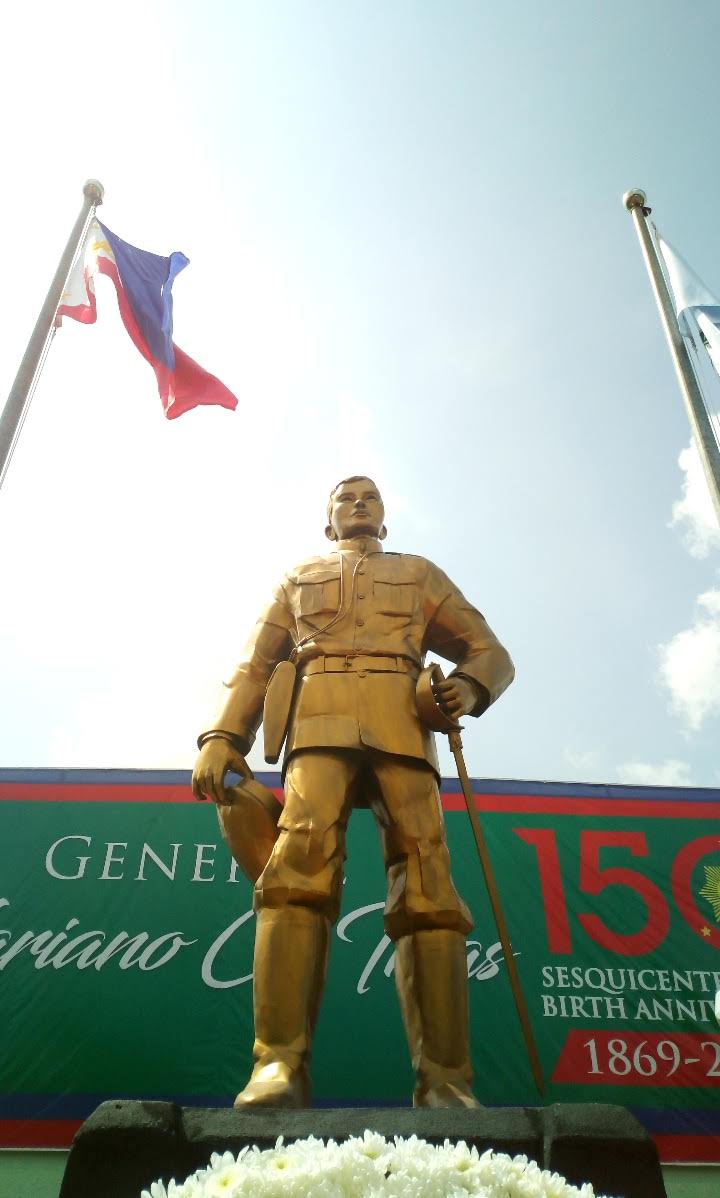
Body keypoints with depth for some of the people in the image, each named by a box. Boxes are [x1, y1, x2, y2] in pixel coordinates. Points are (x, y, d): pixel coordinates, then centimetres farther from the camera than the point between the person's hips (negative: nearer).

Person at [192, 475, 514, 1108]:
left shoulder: (421, 573, 31)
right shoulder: (299, 577, 33)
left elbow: (490, 650, 24)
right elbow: (255, 665, 21)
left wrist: (472, 686, -2)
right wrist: (223, 736, 3)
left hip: (402, 725, 1)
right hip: (320, 719, 0)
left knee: (426, 884, -15)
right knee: (301, 863, -24)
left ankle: (444, 1081, -17)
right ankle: (280, 1065, -27)